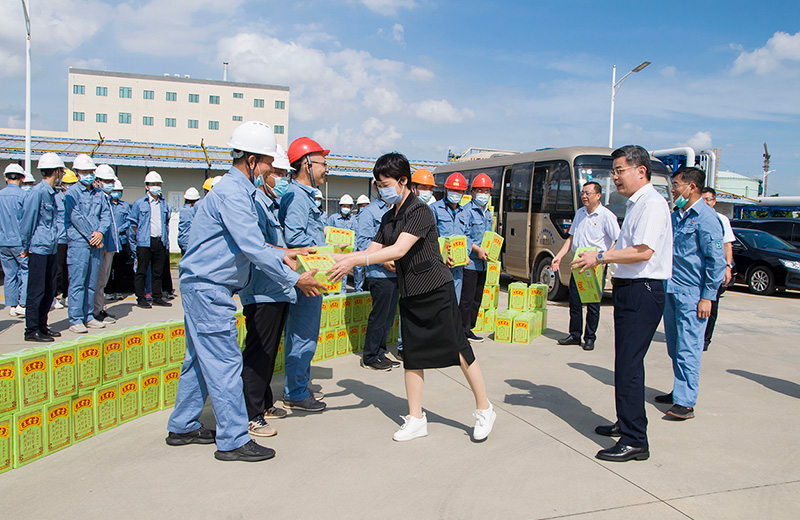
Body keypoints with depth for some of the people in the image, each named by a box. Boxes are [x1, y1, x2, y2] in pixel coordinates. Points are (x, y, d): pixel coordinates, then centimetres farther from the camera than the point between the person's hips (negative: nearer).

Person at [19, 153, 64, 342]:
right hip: (38, 249, -9)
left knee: (49, 290, 13)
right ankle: (32, 330, 5)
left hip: (51, 248, 9)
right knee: (36, 290, -3)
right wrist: (26, 247, -8)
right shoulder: (37, 192, -13)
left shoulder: (52, 193, 13)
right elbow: (27, 220, -12)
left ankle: (42, 325, 23)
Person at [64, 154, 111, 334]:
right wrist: (91, 236, -12)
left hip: (96, 244, 6)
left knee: (92, 282, 9)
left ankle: (88, 317, 17)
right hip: (78, 242, -5)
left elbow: (106, 214, 10)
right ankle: (75, 320, -1)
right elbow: (76, 217, -10)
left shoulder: (99, 194, 15)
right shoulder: (72, 192, -2)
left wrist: (100, 232, -8)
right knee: (77, 282, -6)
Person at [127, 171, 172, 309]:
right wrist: (139, 235, 1)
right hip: (145, 242, -4)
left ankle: (157, 297, 17)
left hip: (160, 242, 4)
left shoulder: (164, 204, 12)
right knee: (141, 271, 0)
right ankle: (141, 299, 6)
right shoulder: (139, 203, 0)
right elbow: (132, 222, 4)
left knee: (158, 272, 9)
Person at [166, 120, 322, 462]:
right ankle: (233, 440, 2)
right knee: (224, 362, -6)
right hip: (208, 288, -11)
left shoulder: (237, 189, 15)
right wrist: (294, 279, -18)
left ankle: (182, 428, 28)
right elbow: (253, 249, -24)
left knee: (200, 358, 17)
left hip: (202, 286, 11)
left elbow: (247, 243, 21)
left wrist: (281, 254, 11)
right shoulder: (232, 193, -18)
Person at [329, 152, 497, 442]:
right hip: (409, 295, 8)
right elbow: (373, 251, 11)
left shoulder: (420, 211, -15)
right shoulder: (389, 218, 11)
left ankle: (484, 410, 15)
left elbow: (399, 250, -26)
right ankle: (416, 419, 19)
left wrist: (354, 261, -27)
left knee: (459, 350, -1)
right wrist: (337, 259, -2)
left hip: (436, 290, -8)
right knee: (412, 356, 9)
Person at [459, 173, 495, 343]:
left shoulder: (488, 213, 18)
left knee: (477, 298, 13)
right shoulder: (467, 210, -8)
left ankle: (469, 329, 23)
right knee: (466, 298, -5)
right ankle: (462, 330, 4)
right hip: (470, 262, -8)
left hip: (483, 263, 8)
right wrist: (477, 249, -21)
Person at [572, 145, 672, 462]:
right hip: (630, 290, 10)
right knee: (626, 362, 18)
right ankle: (626, 423, 32)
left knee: (629, 365, -10)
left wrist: (601, 257, -17)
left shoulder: (652, 203, -13)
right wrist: (617, 276, 15)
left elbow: (644, 251, -23)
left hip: (642, 293, -10)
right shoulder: (635, 204, 18)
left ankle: (635, 441, -5)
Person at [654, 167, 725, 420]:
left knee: (688, 348, -6)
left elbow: (717, 261, -12)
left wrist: (707, 297, -14)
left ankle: (686, 402, -2)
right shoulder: (675, 216, 14)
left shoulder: (706, 218, -10)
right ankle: (680, 390, 26)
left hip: (692, 295, -8)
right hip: (671, 291, 8)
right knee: (674, 347, 14)